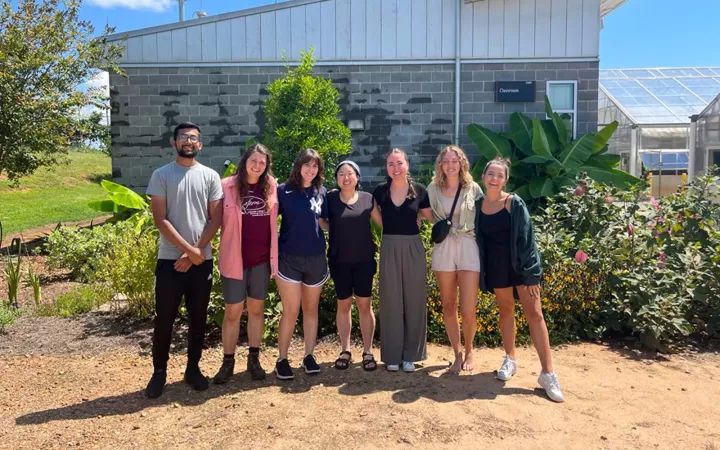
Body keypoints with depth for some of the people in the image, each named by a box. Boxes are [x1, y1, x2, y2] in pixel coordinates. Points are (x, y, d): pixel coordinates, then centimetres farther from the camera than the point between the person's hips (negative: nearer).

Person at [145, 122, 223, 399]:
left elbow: (216, 218, 0)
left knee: (198, 318, 10)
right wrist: (188, 249, -13)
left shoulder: (210, 176, 4)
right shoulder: (161, 175, 1)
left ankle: (193, 368, 25)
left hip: (202, 260, 2)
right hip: (170, 259, -1)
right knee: (164, 318, 5)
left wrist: (194, 253, -9)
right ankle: (159, 371, 21)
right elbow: (160, 220, -6)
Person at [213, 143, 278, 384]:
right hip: (234, 259, -2)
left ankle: (254, 359, 24)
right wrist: (221, 249, -10)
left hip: (262, 259, 3)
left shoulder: (271, 187, 3)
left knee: (256, 309, 12)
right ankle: (228, 362, 18)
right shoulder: (227, 186, -6)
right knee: (233, 312, 4)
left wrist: (274, 254, 9)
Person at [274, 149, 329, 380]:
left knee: (311, 309, 12)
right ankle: (282, 359, 13)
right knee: (291, 311, -1)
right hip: (289, 258, -3)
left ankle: (309, 355, 23)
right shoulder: (283, 191, -5)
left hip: (316, 258, 3)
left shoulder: (322, 192, 5)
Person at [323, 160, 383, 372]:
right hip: (339, 261, 0)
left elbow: (384, 222, 7)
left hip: (364, 260, 0)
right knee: (343, 305, 10)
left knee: (365, 305, 6)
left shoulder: (368, 198, 2)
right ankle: (345, 351, 22)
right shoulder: (330, 198, -1)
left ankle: (368, 352, 17)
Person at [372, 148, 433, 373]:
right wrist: (391, 227, 5)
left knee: (413, 300, 5)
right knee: (391, 302, 4)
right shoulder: (380, 191, -1)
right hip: (389, 249, 0)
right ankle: (392, 355, 15)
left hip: (413, 249, 0)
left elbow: (432, 217, 8)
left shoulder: (419, 190, -3)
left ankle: (410, 354, 17)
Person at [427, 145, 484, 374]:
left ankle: (469, 350, 23)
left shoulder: (473, 188, 3)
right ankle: (457, 354, 24)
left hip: (469, 248, -2)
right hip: (443, 249, 2)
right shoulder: (433, 189, 6)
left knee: (468, 311, -5)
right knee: (448, 307, 8)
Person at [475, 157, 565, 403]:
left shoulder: (515, 203, -10)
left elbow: (526, 238, -11)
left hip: (519, 264, -3)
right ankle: (510, 360, 29)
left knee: (534, 313, -4)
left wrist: (531, 272, -14)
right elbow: (479, 238, 8)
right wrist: (482, 271, 6)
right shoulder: (478, 205, 1)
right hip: (496, 267, 3)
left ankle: (548, 373, 0)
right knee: (506, 310, 14)